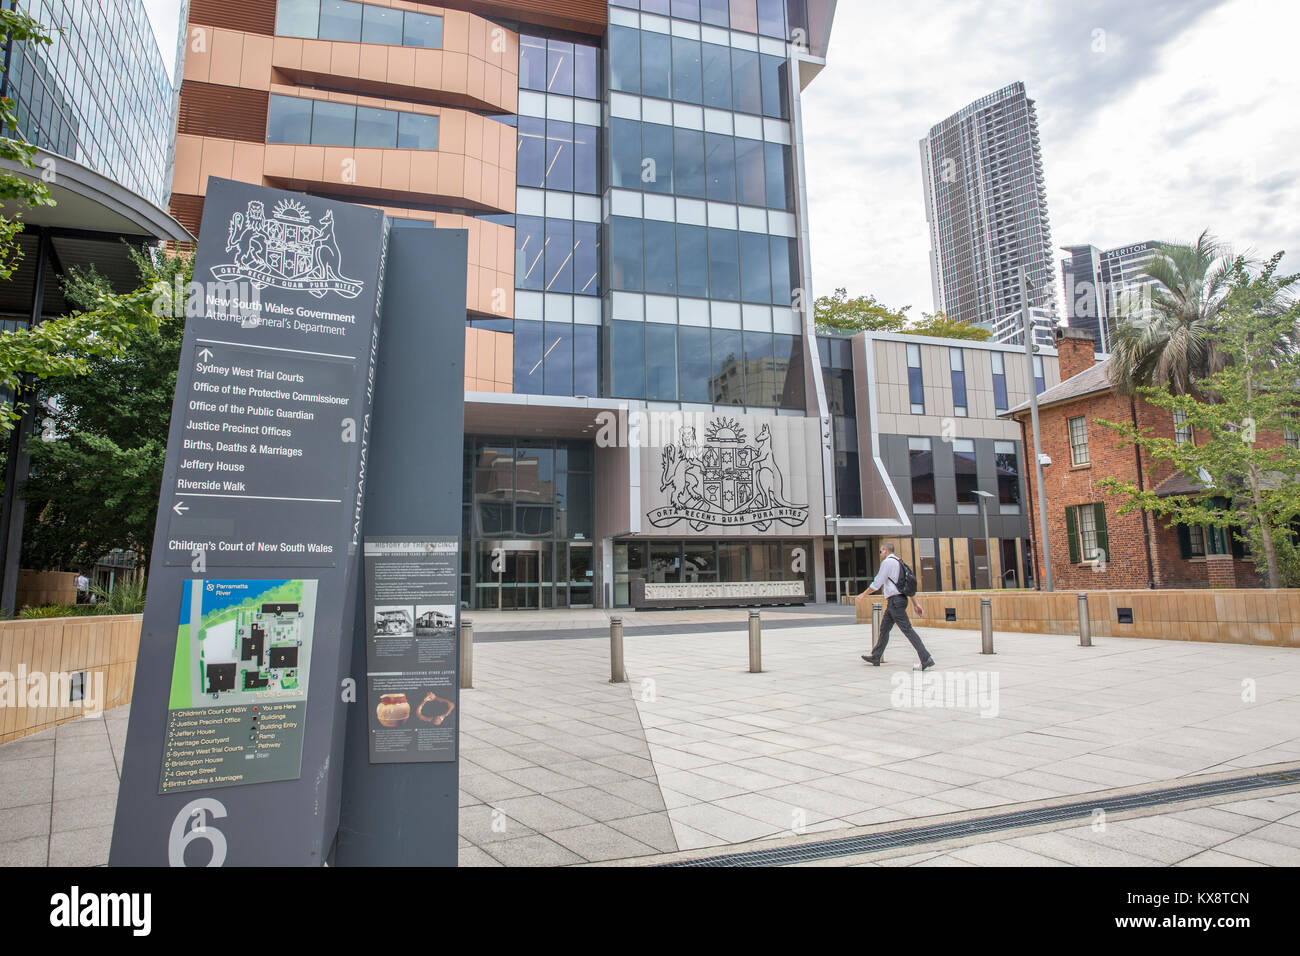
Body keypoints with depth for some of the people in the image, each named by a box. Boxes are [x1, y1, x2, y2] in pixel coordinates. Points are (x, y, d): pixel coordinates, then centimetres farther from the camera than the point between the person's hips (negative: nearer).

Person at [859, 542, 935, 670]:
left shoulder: (887, 562, -10)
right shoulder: (899, 562, 18)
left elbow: (877, 583, -11)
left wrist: (863, 594, 1)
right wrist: (916, 603, 19)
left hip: (895, 600, -10)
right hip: (898, 600, 10)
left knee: (907, 629, -10)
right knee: (884, 628, 16)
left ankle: (926, 659, -13)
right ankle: (876, 658, 23)